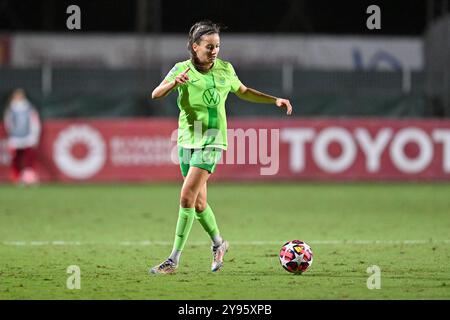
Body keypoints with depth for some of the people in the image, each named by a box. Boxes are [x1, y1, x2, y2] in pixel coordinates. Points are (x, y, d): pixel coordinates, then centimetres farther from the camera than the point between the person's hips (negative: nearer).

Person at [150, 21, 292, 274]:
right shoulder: (182, 69, -2)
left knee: (187, 198, -15)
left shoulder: (225, 70, 3)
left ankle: (174, 260, -12)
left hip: (211, 141, -2)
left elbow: (243, 92, 22)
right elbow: (156, 94, -14)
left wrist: (275, 100, 17)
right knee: (198, 203, 10)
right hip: (187, 140, 2)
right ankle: (218, 243, 37)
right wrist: (173, 83, -34)